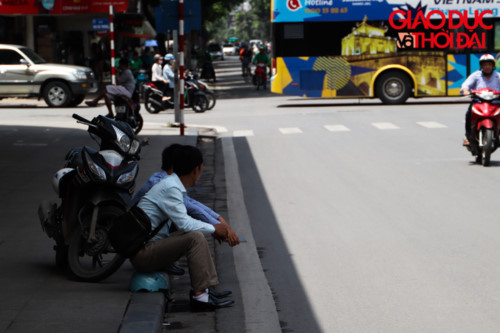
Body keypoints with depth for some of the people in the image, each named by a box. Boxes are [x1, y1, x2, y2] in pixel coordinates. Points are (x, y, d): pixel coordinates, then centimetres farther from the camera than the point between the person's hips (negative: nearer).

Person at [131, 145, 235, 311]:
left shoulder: (172, 185, 12)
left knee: (196, 234, 12)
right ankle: (199, 296, -23)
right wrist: (213, 229, -8)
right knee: (195, 238, -22)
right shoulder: (170, 188, -18)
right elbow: (184, 223, -22)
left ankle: (206, 289, 5)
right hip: (142, 253, -10)